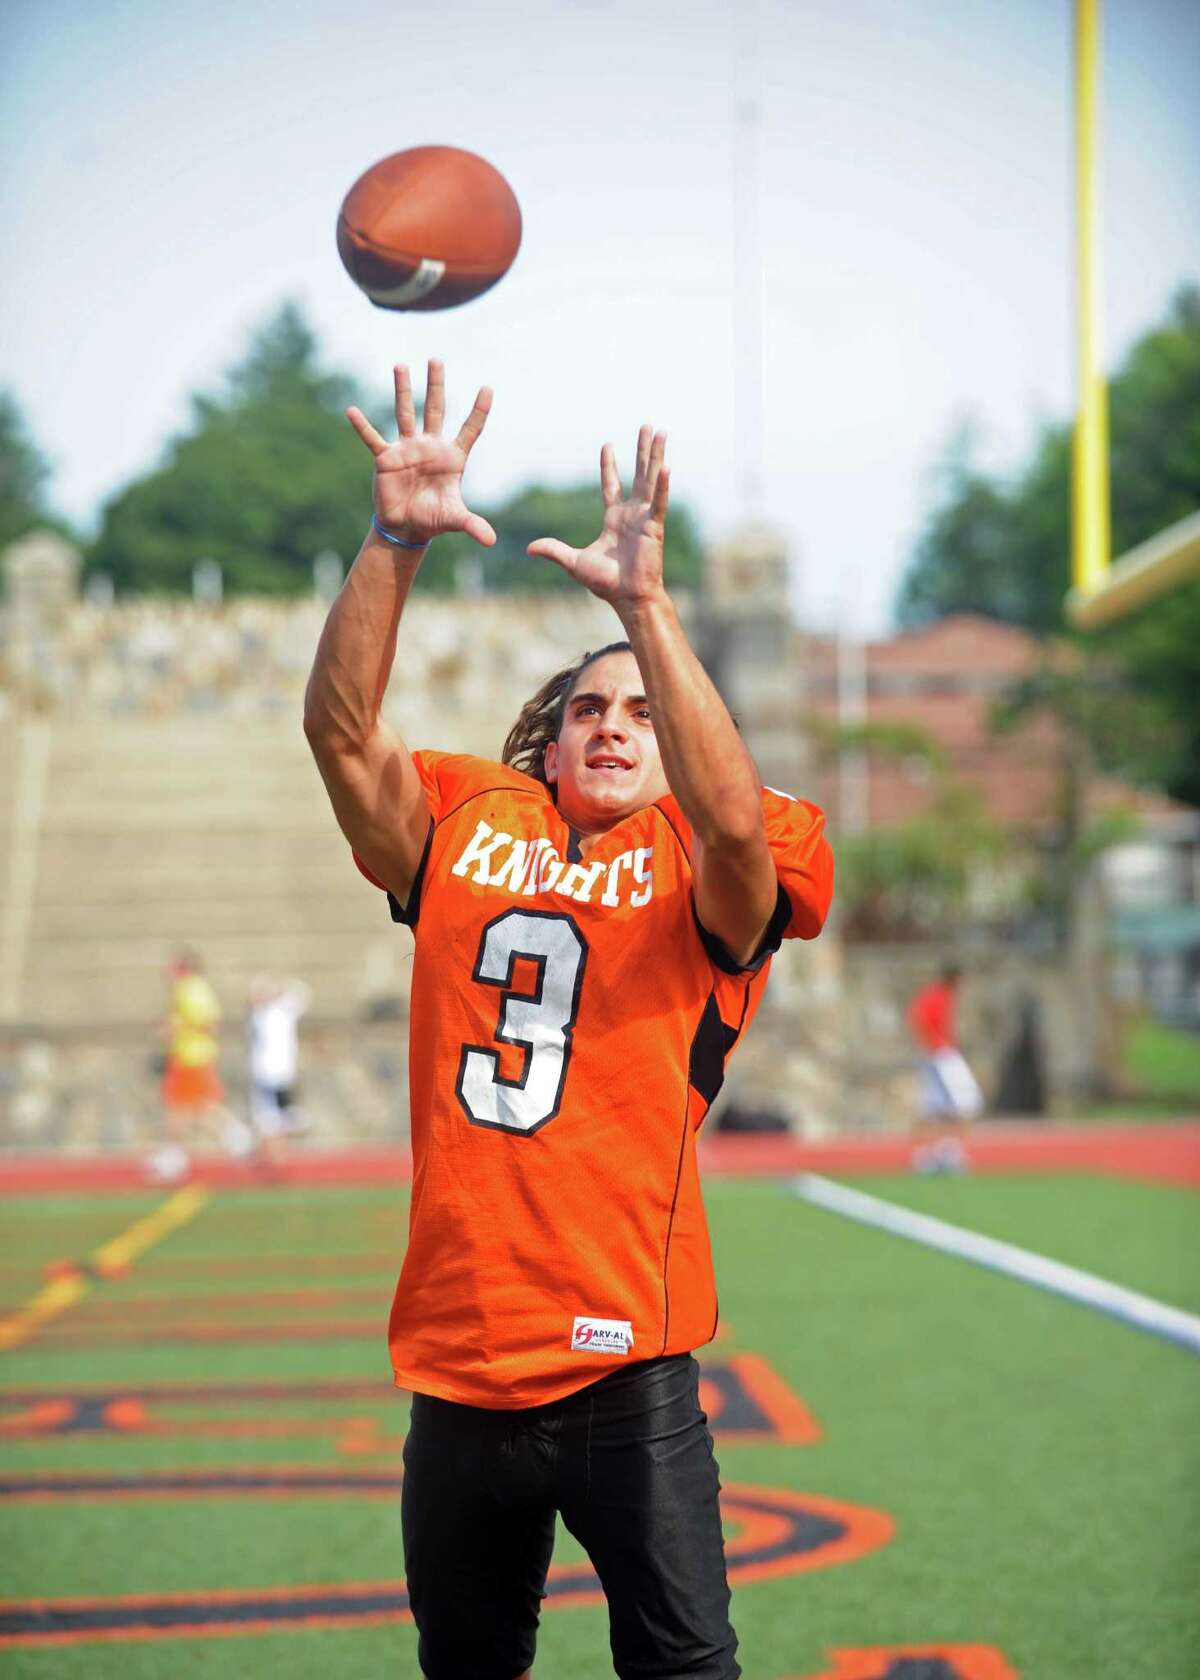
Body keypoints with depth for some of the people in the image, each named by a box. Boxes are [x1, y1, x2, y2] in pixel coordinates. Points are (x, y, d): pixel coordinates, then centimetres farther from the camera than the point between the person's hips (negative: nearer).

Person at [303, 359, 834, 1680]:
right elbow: (339, 725, -3)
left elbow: (735, 815, -22)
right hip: (458, 1361, 4)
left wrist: (642, 603, -27)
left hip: (625, 1370, -3)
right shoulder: (466, 833, 10)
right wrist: (395, 540, -15)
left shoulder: (698, 875, 1)